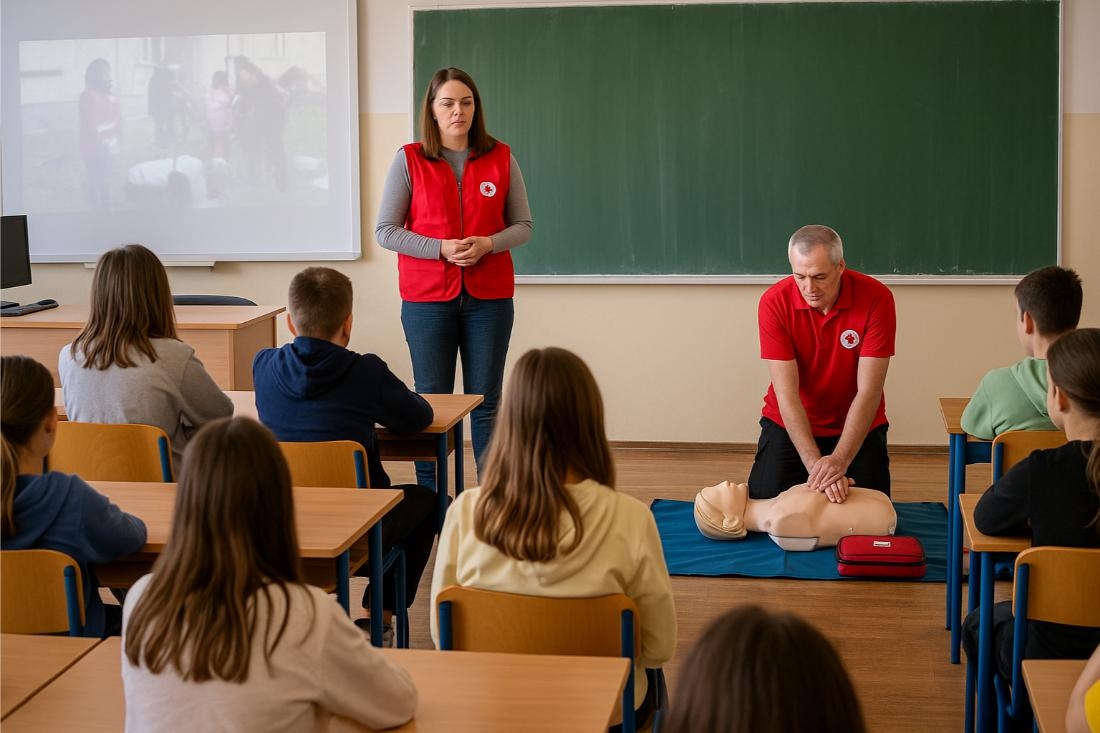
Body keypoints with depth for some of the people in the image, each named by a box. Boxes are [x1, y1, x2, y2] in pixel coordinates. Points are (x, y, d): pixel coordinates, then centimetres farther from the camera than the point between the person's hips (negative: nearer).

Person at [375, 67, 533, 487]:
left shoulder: (501, 159, 5)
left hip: (489, 297, 1)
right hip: (427, 297, -1)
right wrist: (441, 248, -14)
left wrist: (487, 243, -12)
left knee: (485, 401, 5)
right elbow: (385, 231, -2)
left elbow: (523, 226, 8)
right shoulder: (409, 161, 0)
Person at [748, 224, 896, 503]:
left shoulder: (877, 298, -23)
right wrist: (815, 464, -34)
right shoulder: (775, 302, -22)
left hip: (858, 426, 0)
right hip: (790, 424, 0)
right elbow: (786, 391, -24)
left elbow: (868, 391, -24)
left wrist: (839, 461, -35)